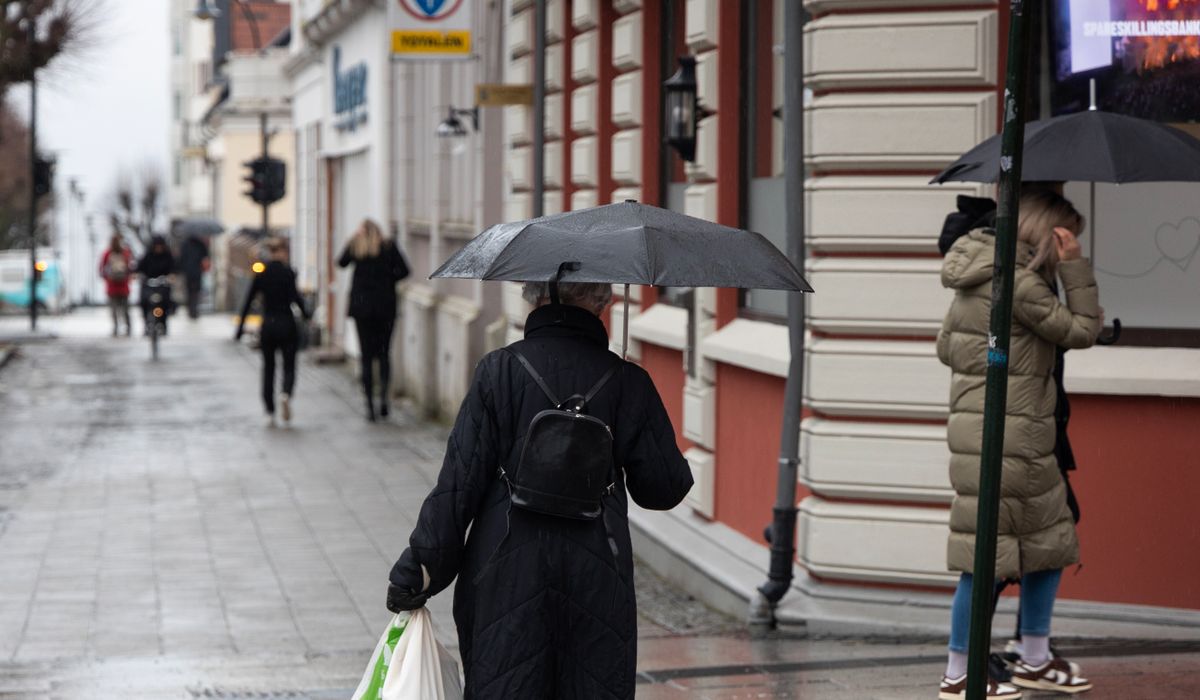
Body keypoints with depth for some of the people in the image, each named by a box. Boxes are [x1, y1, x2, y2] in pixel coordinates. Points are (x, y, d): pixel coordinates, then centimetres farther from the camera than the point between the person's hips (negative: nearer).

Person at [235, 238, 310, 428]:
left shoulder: (260, 275, 4)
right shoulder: (287, 272, -8)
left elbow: (248, 302, 4)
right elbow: (294, 295, -20)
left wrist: (240, 328, 8)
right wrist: (305, 313, -5)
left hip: (267, 326, 3)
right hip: (286, 325, -3)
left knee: (268, 369, 12)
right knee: (289, 366, 6)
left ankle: (270, 414, 8)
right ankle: (286, 394, -25)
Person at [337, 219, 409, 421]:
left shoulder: (355, 246, 3)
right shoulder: (389, 246, 0)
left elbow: (341, 263, 19)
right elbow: (404, 270, -5)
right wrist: (388, 280, 9)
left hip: (361, 306, 0)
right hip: (385, 306, 0)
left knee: (367, 355, 4)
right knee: (384, 352, 10)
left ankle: (370, 405, 0)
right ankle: (383, 396, -11)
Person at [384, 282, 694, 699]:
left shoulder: (498, 371, -5)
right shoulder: (627, 382, -3)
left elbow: (459, 483, -7)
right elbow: (663, 488, 0)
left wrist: (419, 570, -1)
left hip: (505, 578, 0)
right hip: (596, 582, 1)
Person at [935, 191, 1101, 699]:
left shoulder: (978, 278, 12)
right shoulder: (1020, 284, -16)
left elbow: (946, 347, 17)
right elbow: (1083, 329, -9)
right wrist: (1074, 266, -7)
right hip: (1003, 437, -10)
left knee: (1051, 543, 17)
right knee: (987, 557, -3)